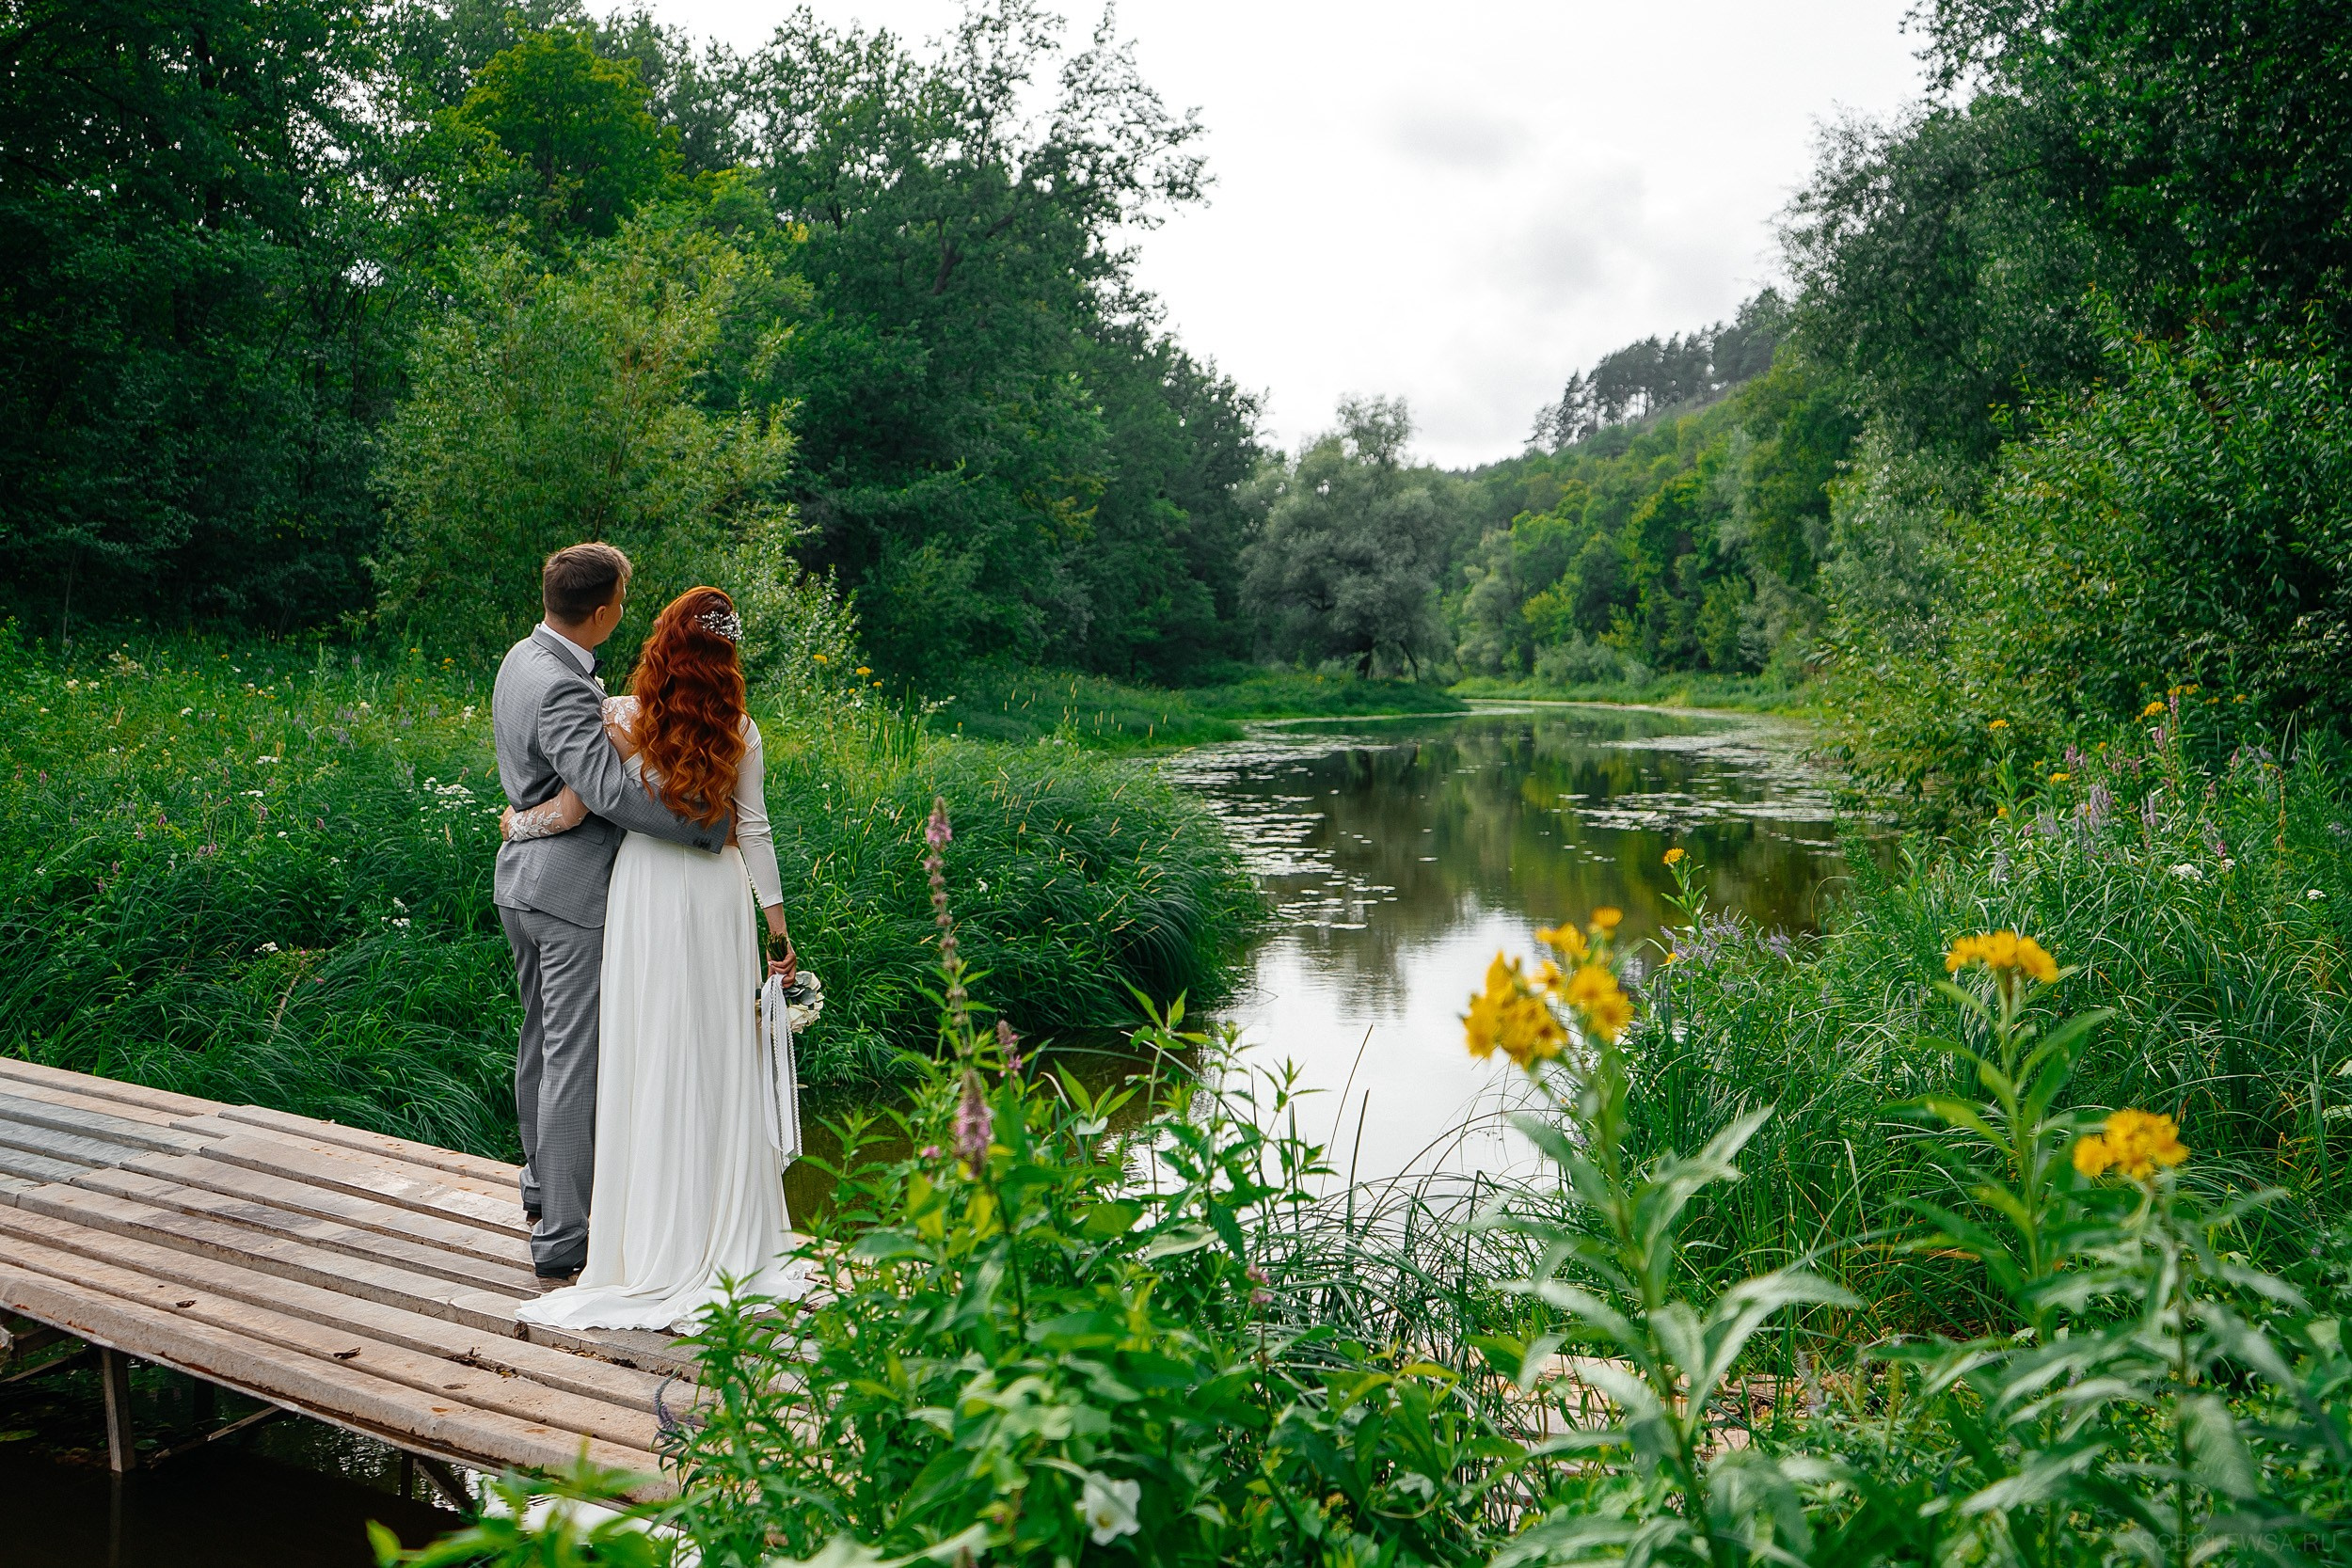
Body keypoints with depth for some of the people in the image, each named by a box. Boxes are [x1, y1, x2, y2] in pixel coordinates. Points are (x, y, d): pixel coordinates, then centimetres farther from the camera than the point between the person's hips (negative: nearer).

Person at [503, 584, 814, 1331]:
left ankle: (658, 1240, 12)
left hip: (647, 890, -2)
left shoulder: (621, 718, -8)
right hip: (720, 892, 3)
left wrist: (515, 824, 15)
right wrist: (777, 920, 7)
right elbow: (753, 831, 2)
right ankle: (732, 1234, 18)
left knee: (653, 1057, 4)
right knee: (721, 1059, 10)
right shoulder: (739, 728, 1)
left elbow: (570, 812, -5)